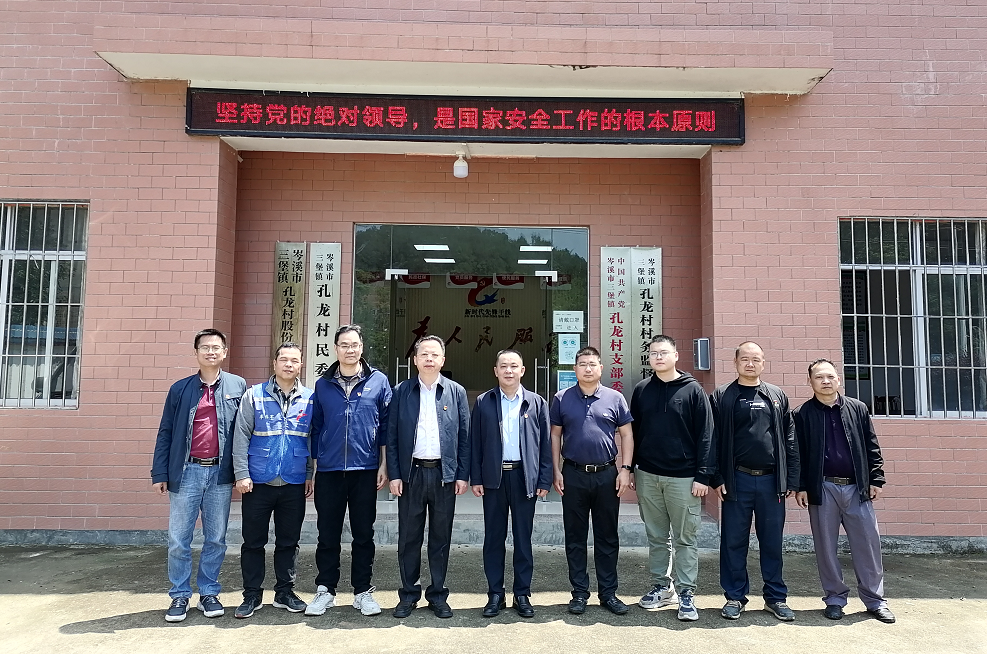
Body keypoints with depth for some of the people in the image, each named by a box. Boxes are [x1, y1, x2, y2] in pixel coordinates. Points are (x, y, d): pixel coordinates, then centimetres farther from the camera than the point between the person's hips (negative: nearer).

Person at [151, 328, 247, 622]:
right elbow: (165, 433, 7)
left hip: (221, 473, 0)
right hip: (186, 471, 0)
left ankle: (209, 593, 23)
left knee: (216, 539, 9)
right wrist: (159, 473, 2)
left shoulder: (238, 386, 4)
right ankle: (180, 596, 19)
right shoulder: (180, 389, 6)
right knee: (178, 540, 5)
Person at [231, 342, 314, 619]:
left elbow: (314, 440, 8)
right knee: (253, 542, 7)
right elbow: (241, 437, -2)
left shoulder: (310, 399, 4)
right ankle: (252, 595, 22)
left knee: (289, 541, 11)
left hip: (294, 484, 2)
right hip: (258, 482, -1)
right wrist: (242, 474, -8)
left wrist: (310, 474, 5)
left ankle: (285, 592, 26)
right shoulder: (254, 395, -1)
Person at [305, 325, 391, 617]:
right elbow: (316, 427, 9)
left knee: (364, 534, 8)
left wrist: (383, 465, -1)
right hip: (328, 471, 1)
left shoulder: (378, 381, 2)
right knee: (328, 535, 9)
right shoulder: (323, 384, 7)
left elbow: (386, 426, 2)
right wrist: (314, 465, 7)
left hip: (365, 469, -1)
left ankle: (363, 591, 21)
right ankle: (325, 590, 24)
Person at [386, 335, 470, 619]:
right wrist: (394, 474, -4)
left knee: (441, 537, 9)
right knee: (409, 537, 7)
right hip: (411, 473, 0)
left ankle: (438, 595, 22)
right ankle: (409, 594, 22)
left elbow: (464, 436, 4)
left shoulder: (456, 392, 4)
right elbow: (392, 435, 3)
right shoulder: (401, 392, 3)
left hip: (445, 473, 0)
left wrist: (463, 474, -1)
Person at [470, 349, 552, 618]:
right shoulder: (483, 402, 4)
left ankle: (522, 594, 20)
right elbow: (475, 442, 4)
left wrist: (544, 480, -2)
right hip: (493, 478, 1)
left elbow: (545, 443, 3)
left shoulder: (536, 403, 3)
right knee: (493, 538, 8)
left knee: (523, 538, 8)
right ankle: (495, 594, 20)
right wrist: (475, 478, -1)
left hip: (525, 477, 0)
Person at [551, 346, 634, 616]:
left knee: (607, 537, 9)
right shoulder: (562, 399, 2)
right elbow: (555, 436, 6)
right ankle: (579, 593, 20)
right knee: (575, 538, 8)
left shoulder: (614, 398, 1)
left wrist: (625, 469, -4)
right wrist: (556, 471, 0)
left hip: (607, 475, 0)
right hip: (573, 475, 0)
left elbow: (627, 434, 4)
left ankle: (608, 592, 22)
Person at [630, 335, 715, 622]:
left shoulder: (693, 390, -4)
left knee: (685, 539, 4)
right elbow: (633, 432, 10)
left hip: (684, 478, -3)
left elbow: (706, 435, -6)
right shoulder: (641, 390, 6)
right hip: (647, 476, 3)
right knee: (656, 537, 13)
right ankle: (661, 587, 25)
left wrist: (703, 475, -11)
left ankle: (685, 593, 15)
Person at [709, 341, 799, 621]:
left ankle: (776, 597, 23)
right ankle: (735, 597, 18)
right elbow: (713, 440, -1)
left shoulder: (777, 396, 10)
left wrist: (792, 480, 3)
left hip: (771, 480, 2)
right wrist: (716, 478, -7)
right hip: (737, 480, -2)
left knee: (772, 542, 10)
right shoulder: (722, 397, 2)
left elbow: (790, 441, 9)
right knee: (733, 542, 5)